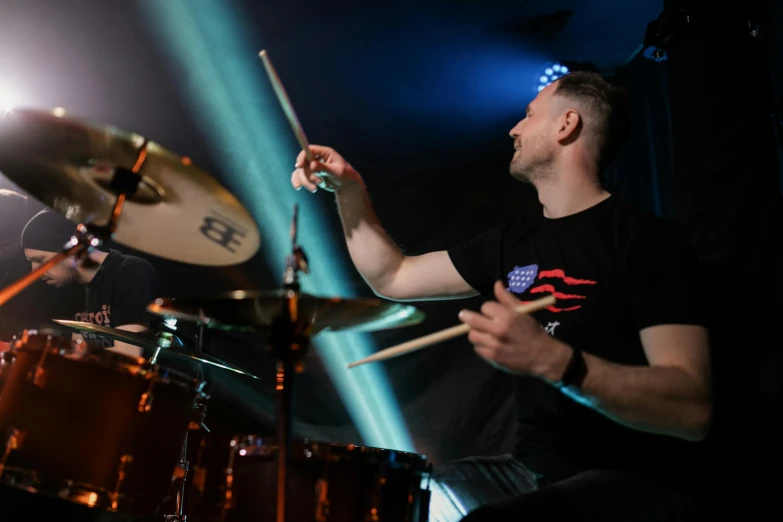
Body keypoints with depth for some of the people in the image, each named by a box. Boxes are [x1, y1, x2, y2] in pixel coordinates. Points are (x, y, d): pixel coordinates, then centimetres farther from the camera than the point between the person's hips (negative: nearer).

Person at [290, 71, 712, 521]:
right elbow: (393, 278, 18)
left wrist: (553, 360, -35)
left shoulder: (645, 238, -11)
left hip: (632, 482, -7)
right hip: (532, 468, 7)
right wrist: (349, 190, 8)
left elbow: (693, 411, -21)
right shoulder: (514, 242, 11)